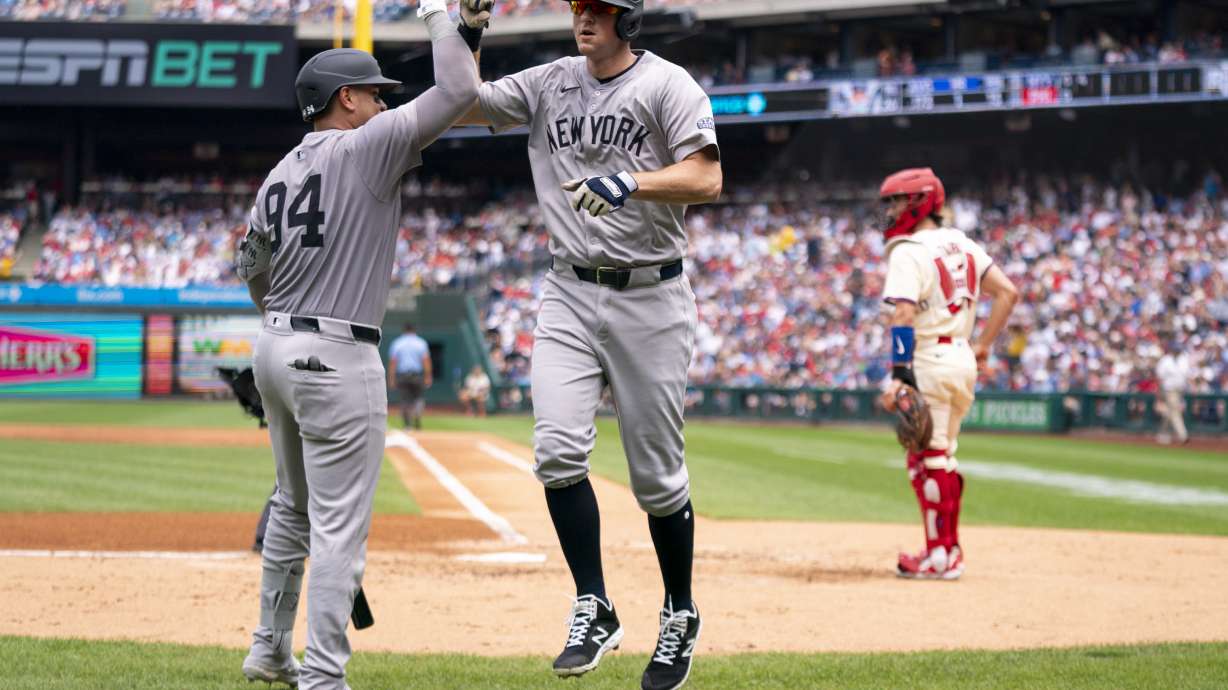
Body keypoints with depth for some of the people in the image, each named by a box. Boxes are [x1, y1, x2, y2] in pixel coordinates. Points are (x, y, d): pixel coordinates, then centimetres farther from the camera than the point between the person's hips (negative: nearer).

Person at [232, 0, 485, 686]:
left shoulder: (279, 174, 11)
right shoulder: (365, 148, -11)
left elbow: (253, 266, 21)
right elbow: (459, 91, -15)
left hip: (275, 349, 9)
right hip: (337, 359, -9)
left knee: (294, 508, 24)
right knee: (339, 528, -8)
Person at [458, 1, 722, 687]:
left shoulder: (668, 85, -7)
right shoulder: (549, 84, 8)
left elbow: (707, 179, -17)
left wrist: (630, 181, -32)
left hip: (650, 296, -4)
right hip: (570, 295, 4)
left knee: (658, 474, 3)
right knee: (558, 447, -15)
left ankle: (681, 615, 22)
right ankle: (594, 611, -6)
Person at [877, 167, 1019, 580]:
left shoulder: (908, 252, -12)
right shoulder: (961, 244, 12)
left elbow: (904, 317, -23)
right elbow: (1007, 291, 12)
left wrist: (898, 376, -27)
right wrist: (984, 345, 14)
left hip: (928, 360, -8)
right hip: (963, 358, 8)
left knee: (927, 459, -3)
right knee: (942, 457, 18)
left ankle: (940, 557, -2)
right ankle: (949, 550, 23)